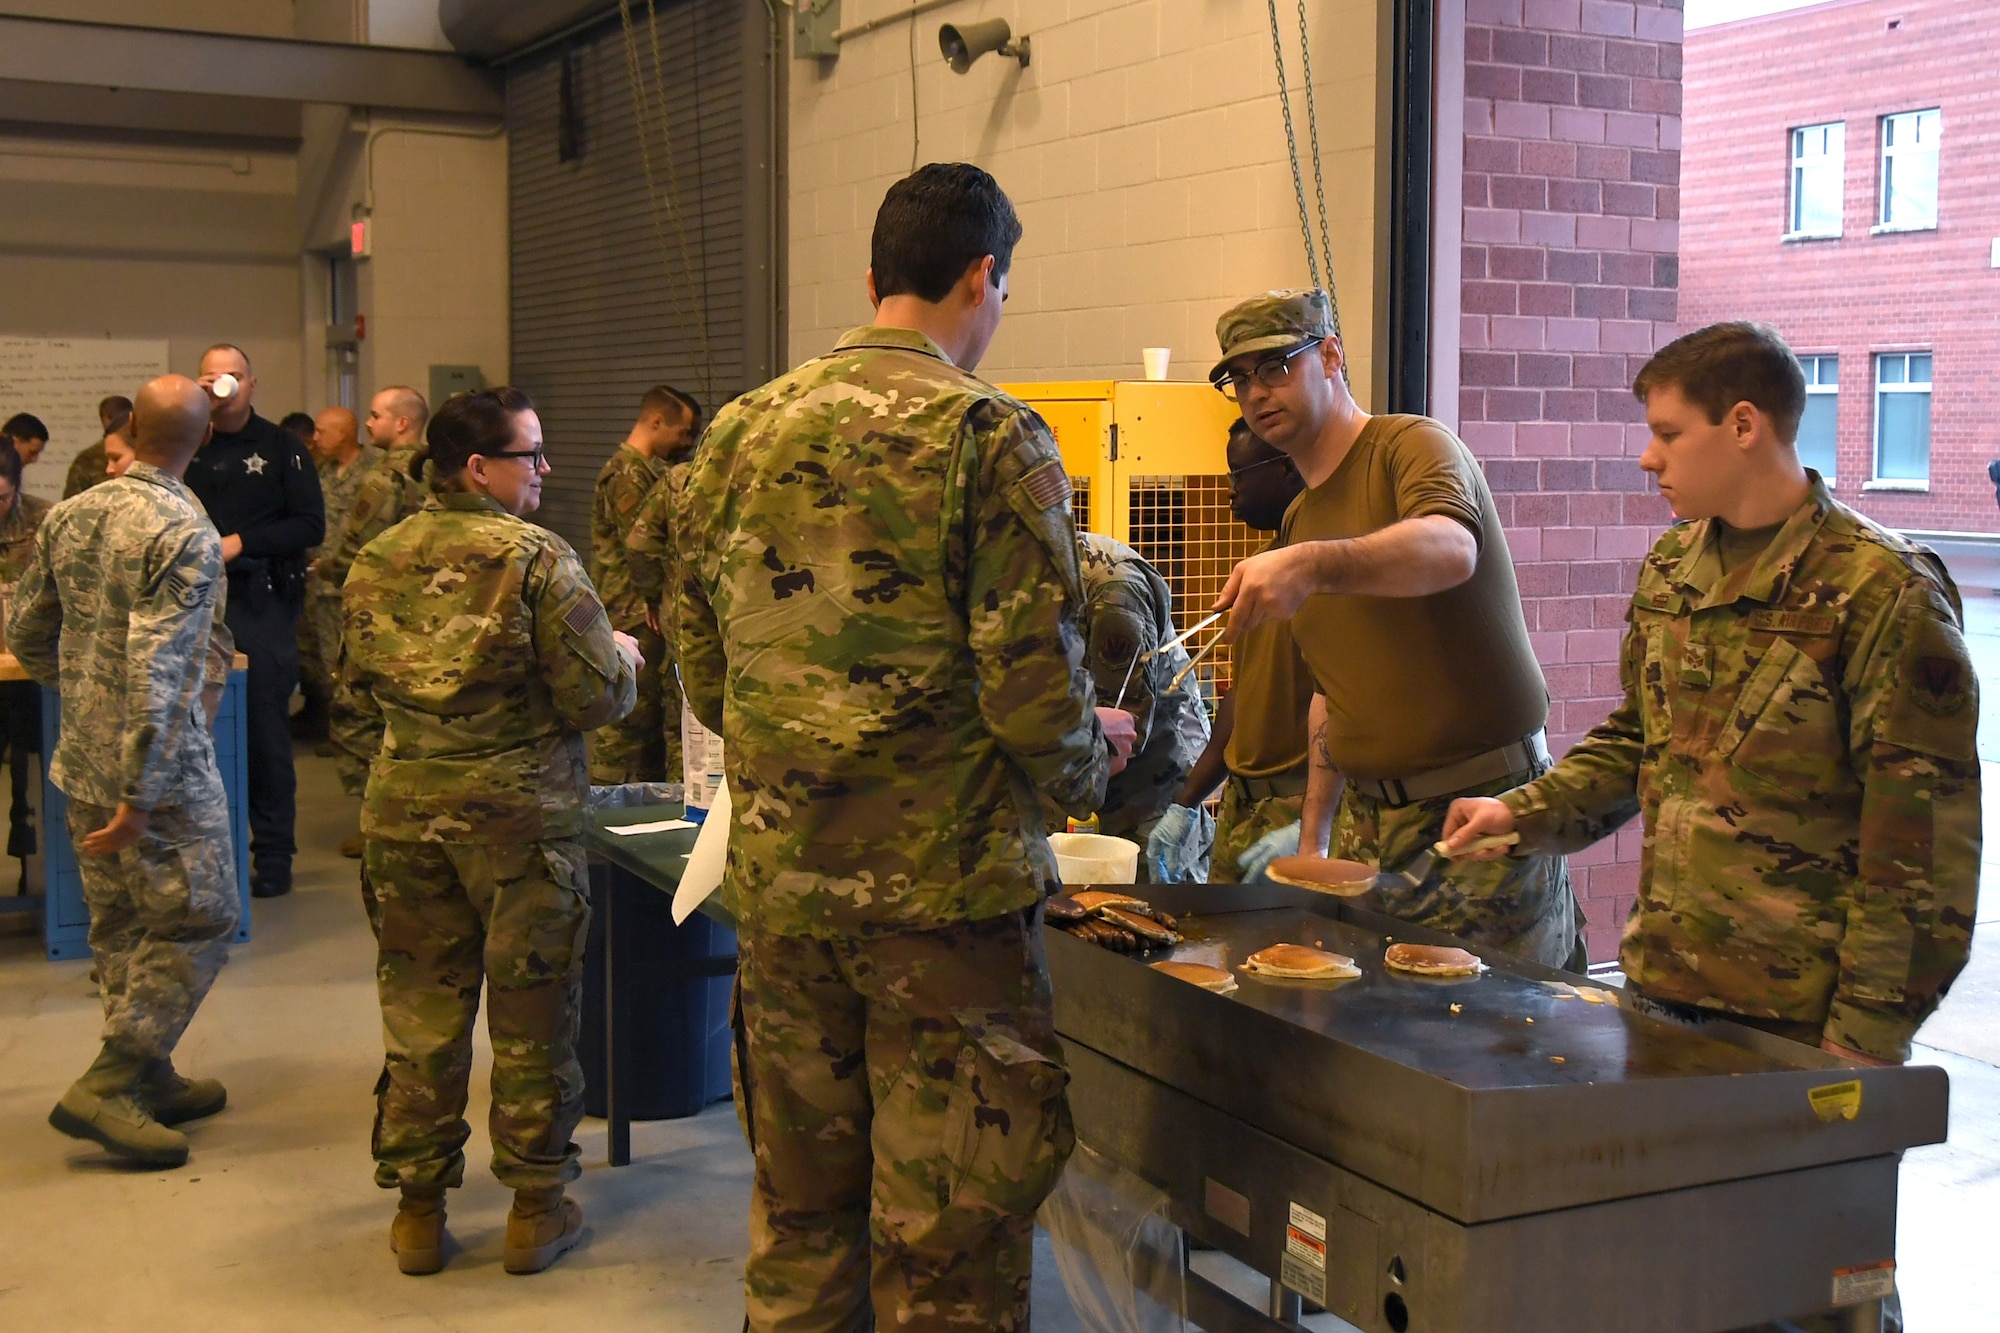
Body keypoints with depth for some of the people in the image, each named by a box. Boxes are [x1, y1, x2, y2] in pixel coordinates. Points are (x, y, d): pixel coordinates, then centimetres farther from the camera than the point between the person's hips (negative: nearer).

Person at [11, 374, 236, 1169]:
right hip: (160, 768, -8)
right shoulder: (186, 536, -19)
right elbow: (157, 672, -26)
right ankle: (106, 1087, 3)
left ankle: (149, 1080, 27)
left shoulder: (68, 517, 4)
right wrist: (139, 799, -23)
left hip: (81, 762, 8)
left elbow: (26, 635, 13)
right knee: (197, 924, 4)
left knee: (121, 926, 16)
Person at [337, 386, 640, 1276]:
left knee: (419, 1011, 13)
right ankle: (536, 1209, 18)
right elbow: (595, 699, -13)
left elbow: (358, 696, 13)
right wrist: (623, 661, 8)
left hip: (404, 808, 4)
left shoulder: (374, 563, 3)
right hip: (520, 811, -4)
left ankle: (418, 1210, 21)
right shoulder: (537, 559, -13)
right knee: (530, 1017, 8)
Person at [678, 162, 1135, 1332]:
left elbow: (705, 679, 11)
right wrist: (1092, 758, 5)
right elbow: (1035, 697, -16)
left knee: (800, 1211, 18)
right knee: (948, 1234, 5)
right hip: (944, 884, -6)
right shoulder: (990, 437, -12)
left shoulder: (741, 433, 6)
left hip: (776, 875, 6)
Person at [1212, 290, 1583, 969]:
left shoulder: (1410, 445, -8)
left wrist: (1311, 564, -48)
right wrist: (1312, 837, 16)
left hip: (1480, 812, -7)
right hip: (1366, 819, 7)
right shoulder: (1297, 522, 17)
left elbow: (1451, 549, -32)